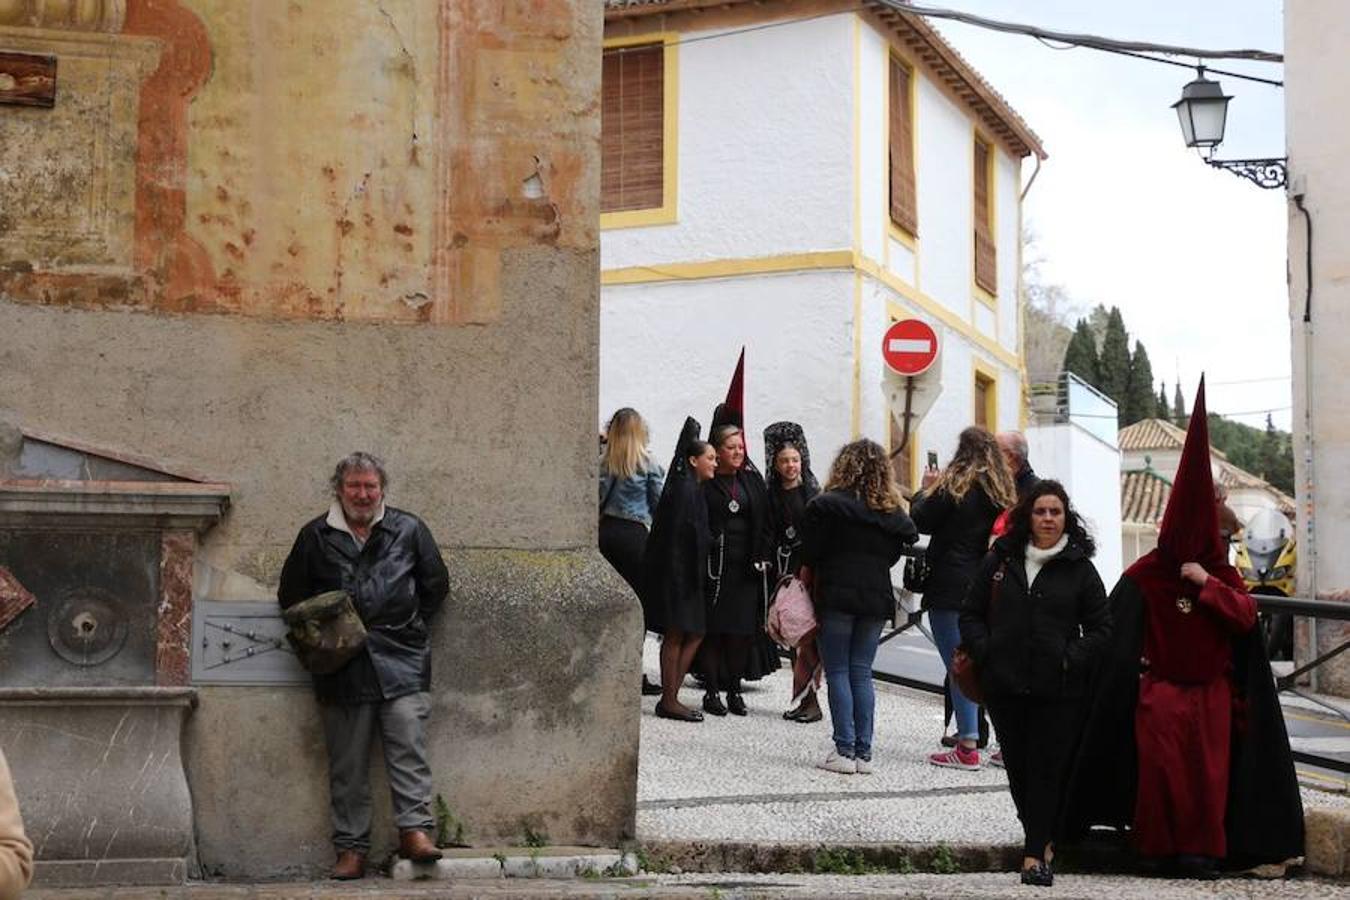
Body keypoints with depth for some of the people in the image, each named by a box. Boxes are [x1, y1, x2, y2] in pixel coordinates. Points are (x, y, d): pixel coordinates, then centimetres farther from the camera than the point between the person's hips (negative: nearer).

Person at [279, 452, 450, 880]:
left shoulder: (408, 529, 9)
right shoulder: (315, 536, 10)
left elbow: (435, 584, 15)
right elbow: (291, 596, 17)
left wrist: (408, 625, 8)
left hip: (401, 662, -1)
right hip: (342, 667, 1)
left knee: (408, 745, -12)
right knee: (347, 764, 3)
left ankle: (415, 829, -10)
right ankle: (351, 848, 7)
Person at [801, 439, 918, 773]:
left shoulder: (826, 506, -6)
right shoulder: (892, 511, 6)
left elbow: (811, 556, -4)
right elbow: (893, 555, 9)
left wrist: (809, 581, 11)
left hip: (836, 595, -4)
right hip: (877, 597, 4)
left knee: (838, 672, 2)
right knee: (862, 673, 9)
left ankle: (845, 751, -3)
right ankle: (864, 752, 6)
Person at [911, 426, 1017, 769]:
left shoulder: (953, 485, -10)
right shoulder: (1003, 491, 10)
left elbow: (921, 521, -5)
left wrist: (926, 490, 10)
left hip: (951, 588, -6)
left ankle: (968, 746, -5)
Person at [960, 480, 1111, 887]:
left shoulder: (1080, 569, 2)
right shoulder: (999, 561, 7)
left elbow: (1100, 628, 4)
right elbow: (971, 614, 13)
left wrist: (1071, 658, -9)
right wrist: (984, 651, -2)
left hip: (1057, 690, -3)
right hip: (1004, 685, 3)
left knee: (1047, 769, -2)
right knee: (1018, 766, 9)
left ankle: (1035, 852, 1)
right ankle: (1043, 841, 26)